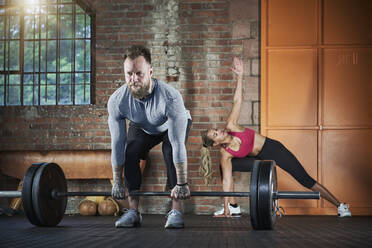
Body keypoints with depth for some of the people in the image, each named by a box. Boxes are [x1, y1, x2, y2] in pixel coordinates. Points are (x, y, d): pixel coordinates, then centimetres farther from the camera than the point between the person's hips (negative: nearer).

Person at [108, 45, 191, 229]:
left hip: (174, 125, -3)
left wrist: (182, 184, -40)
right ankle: (133, 212, -10)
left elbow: (178, 144, -41)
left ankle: (176, 212, -19)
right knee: (129, 154, -20)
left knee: (171, 154, -27)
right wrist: (117, 182, -21)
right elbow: (117, 143, -24)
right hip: (142, 127, 3)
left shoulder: (170, 97, -43)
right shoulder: (117, 101, -33)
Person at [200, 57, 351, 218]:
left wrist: (240, 76, -24)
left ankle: (340, 206, -1)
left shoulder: (230, 126, -19)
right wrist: (226, 207, -23)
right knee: (225, 168, -7)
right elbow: (226, 180, -19)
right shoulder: (225, 154, -17)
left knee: (305, 179, -6)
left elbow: (237, 100, -19)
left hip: (272, 148, -2)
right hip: (258, 158, 3)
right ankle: (233, 207, 6)